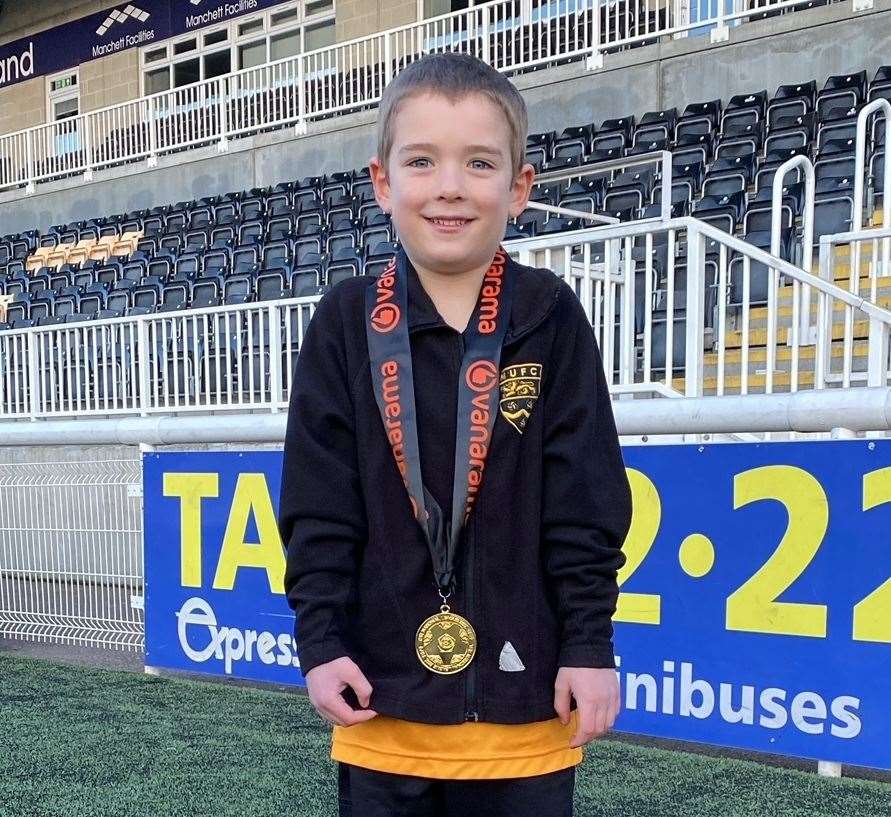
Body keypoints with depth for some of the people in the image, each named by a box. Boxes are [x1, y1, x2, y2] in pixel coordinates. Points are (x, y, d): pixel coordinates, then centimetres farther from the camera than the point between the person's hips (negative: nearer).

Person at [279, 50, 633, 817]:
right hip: (383, 697, 1)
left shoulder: (550, 317, -5)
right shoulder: (346, 322, -2)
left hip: (522, 699, -1)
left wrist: (590, 644, -5)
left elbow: (586, 503, -4)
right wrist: (321, 640, -6)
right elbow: (317, 504, -2)